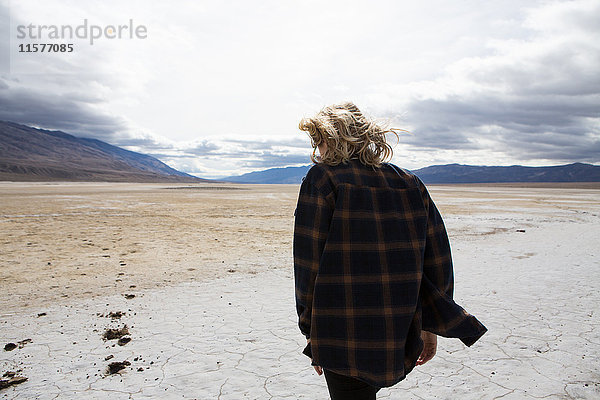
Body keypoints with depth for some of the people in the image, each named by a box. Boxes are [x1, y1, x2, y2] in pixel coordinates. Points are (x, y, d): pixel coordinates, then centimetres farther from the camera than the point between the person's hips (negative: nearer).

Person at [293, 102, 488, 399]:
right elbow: (438, 264, 5)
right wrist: (429, 326, 15)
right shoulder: (410, 184, 4)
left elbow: (310, 263, -12)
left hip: (344, 340, -5)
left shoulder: (322, 178, -10)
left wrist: (312, 333, -2)